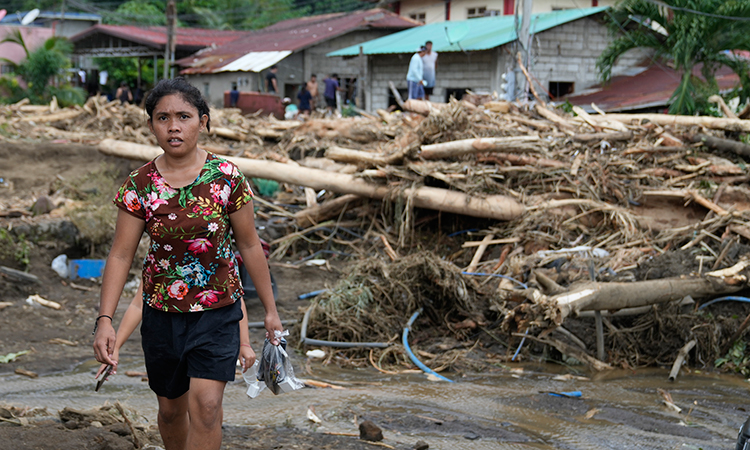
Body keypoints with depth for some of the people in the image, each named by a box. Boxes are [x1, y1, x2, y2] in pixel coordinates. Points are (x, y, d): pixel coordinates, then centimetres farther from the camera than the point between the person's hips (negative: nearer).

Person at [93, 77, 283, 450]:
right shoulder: (140, 185, -7)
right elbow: (121, 254, -6)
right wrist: (104, 319, -15)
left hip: (218, 312, -2)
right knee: (171, 408, 16)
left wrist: (270, 310, 5)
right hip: (162, 314, 2)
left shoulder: (226, 177, -9)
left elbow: (249, 245, 0)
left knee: (205, 405, -13)